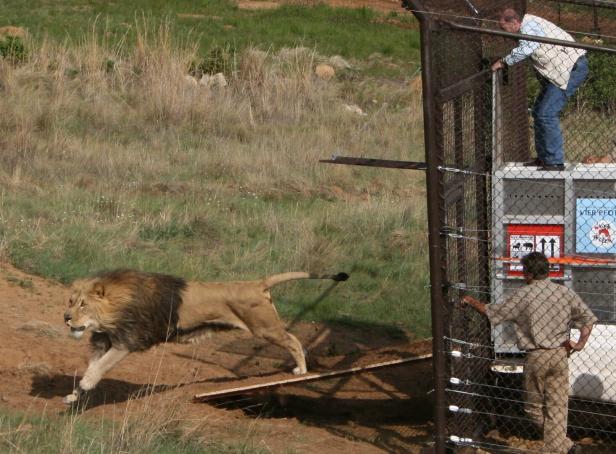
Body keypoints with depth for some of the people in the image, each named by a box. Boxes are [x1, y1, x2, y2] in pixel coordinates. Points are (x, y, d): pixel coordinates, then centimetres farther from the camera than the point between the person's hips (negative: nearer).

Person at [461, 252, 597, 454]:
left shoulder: (523, 295, -8)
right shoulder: (565, 292, 3)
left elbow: (492, 313, 1)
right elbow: (588, 317, 4)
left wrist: (473, 302, 17)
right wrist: (580, 343, 4)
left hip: (536, 357, -4)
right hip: (560, 354, 4)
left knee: (534, 406, 10)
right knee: (557, 406, 9)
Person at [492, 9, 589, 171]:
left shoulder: (529, 25, -16)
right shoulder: (527, 27, 16)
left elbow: (525, 49, -32)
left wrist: (503, 62, -20)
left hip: (572, 68, -11)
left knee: (547, 114, -14)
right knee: (538, 112, 15)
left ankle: (555, 162, -12)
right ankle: (543, 158, 22)